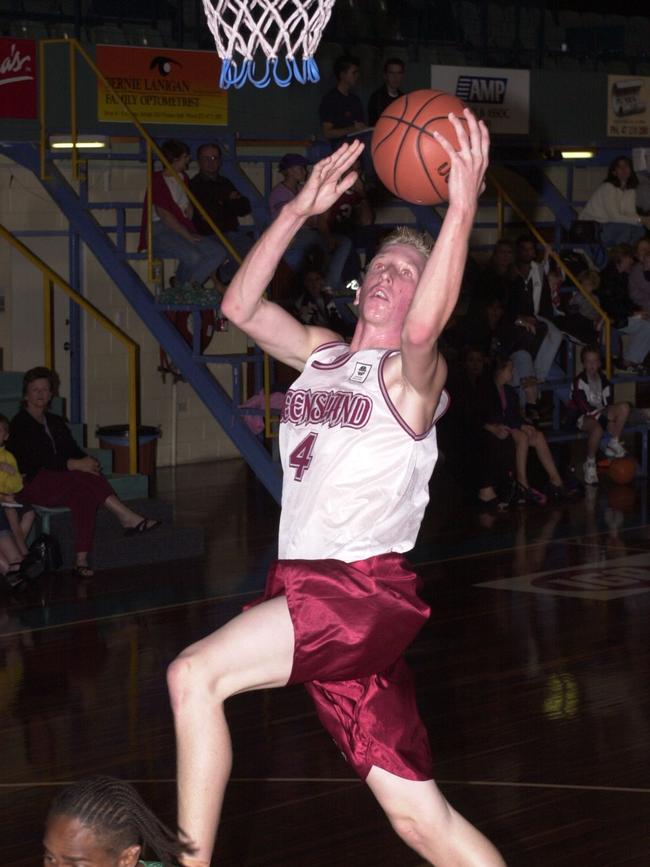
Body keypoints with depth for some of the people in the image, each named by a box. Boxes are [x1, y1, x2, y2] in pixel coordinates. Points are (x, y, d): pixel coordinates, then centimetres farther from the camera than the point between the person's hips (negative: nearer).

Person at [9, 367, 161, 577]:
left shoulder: (55, 422, 23)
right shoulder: (20, 424, -1)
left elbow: (72, 450, 15)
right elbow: (35, 459, -14)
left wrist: (87, 461, -11)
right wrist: (75, 465, -22)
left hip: (61, 484, 6)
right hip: (33, 485, -6)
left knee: (84, 494, -30)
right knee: (85, 479, -30)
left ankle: (82, 560, -40)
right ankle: (127, 517, -29)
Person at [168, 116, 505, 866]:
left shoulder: (413, 373, -4)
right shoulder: (320, 354, 17)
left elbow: (422, 328, -28)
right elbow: (239, 306, 7)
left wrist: (461, 210, -36)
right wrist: (301, 209, 3)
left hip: (366, 590, -7)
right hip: (304, 586, 7)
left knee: (195, 674, -22)